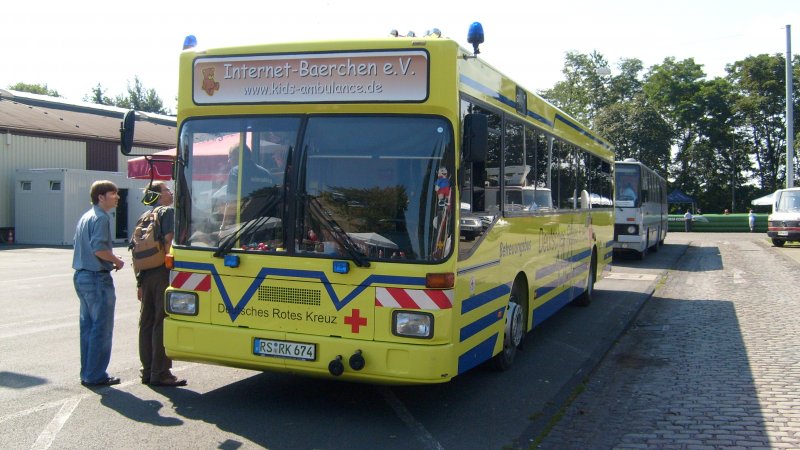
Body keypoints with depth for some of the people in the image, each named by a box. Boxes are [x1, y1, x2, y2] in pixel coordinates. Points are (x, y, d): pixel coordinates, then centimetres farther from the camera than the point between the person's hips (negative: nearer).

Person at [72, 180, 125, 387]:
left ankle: (87, 373, 19)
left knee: (87, 326, 13)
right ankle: (96, 375, 0)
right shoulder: (101, 217, -13)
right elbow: (99, 248, -24)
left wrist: (111, 259, 14)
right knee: (102, 328, -3)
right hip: (98, 278, -10)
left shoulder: (86, 217, 17)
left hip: (81, 275, 10)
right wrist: (117, 260, -9)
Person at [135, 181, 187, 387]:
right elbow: (168, 241, -16)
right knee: (162, 324, -4)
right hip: (162, 274, -8)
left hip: (146, 275, 8)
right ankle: (160, 373, -1)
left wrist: (140, 282, 20)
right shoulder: (168, 212, -4)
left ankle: (148, 371, 18)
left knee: (146, 323, 11)